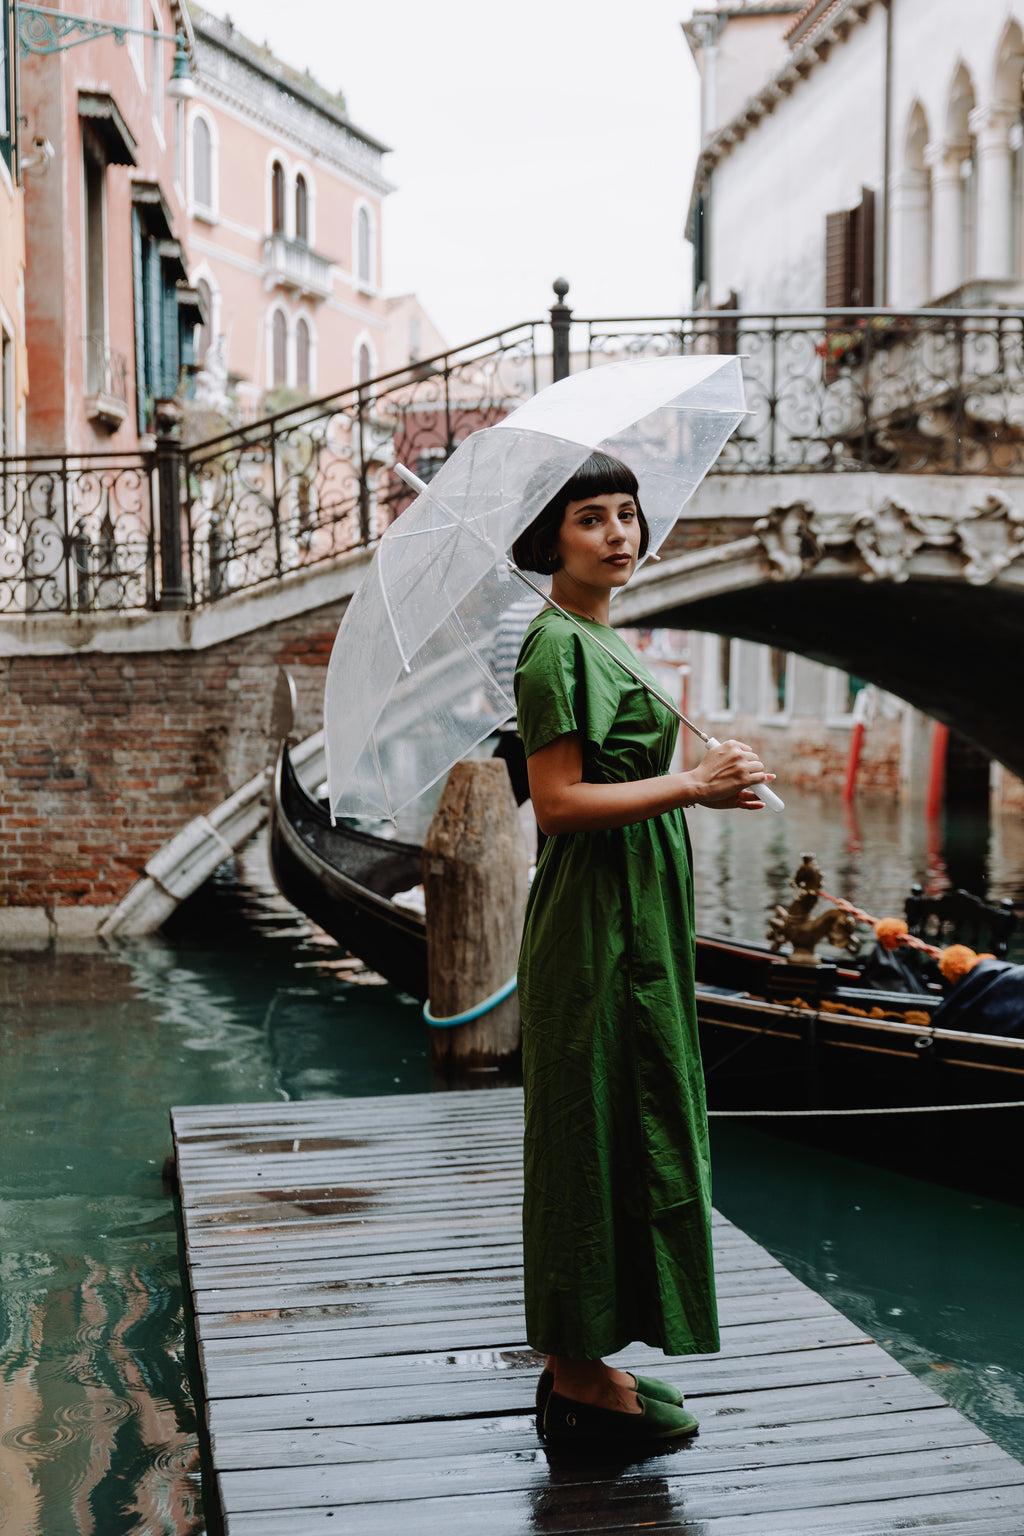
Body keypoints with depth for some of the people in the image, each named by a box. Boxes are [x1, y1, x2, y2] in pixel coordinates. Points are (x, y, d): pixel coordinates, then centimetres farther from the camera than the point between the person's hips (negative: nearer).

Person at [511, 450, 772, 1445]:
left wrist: (703, 783, 12)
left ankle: (585, 1360, 24)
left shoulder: (598, 640, 16)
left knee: (627, 1132, 14)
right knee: (600, 1133, -3)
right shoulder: (556, 646, -14)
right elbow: (558, 803, -21)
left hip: (635, 918, 10)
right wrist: (694, 785, -19)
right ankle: (580, 1383, 7)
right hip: (598, 922, -10)